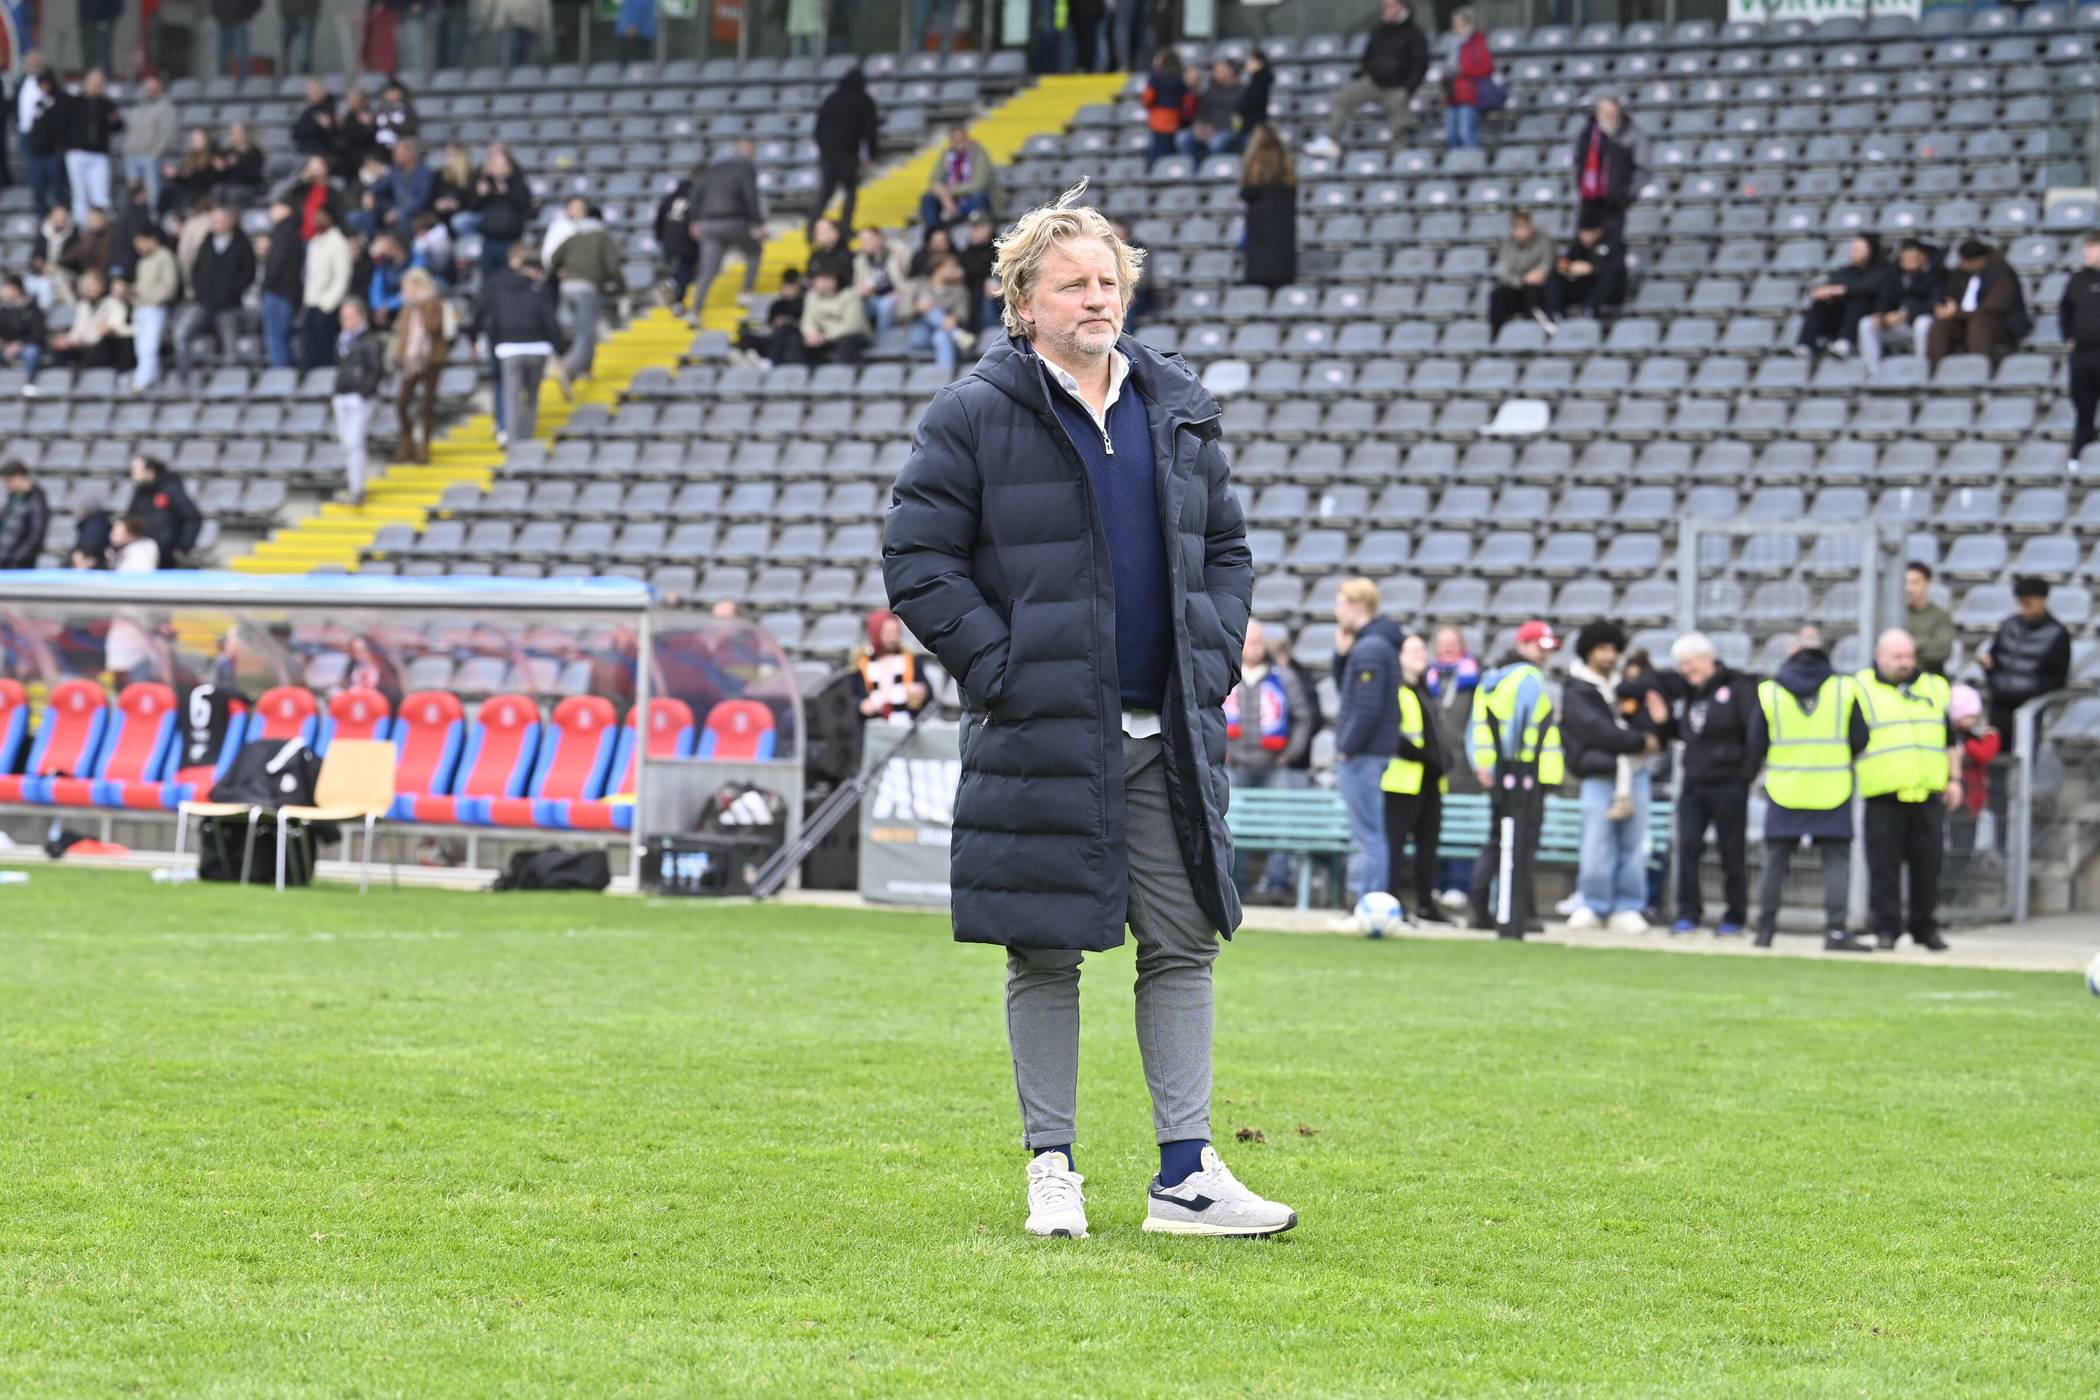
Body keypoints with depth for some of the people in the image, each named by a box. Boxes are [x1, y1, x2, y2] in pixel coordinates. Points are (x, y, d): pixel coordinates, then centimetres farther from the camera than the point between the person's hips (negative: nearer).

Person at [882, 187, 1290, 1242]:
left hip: (1167, 734, 4)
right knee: (1046, 954, 2)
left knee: (1184, 944, 3)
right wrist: (1002, 669, -12)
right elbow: (917, 558, -5)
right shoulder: (974, 417, -4)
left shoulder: (1176, 411, 11)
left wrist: (1211, 660, 6)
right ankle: (1051, 1172, 12)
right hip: (1044, 734, -4)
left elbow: (1226, 548, 20)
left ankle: (1186, 1175, 8)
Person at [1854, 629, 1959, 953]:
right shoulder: (1861, 689, 3)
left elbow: (1952, 739, 21)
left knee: (1927, 863, 5)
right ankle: (1886, 927, 4)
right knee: (1884, 864, -3)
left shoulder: (1935, 688, 15)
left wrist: (1954, 779, 14)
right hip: (1883, 795, -3)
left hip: (1928, 793, 3)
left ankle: (1925, 927, 15)